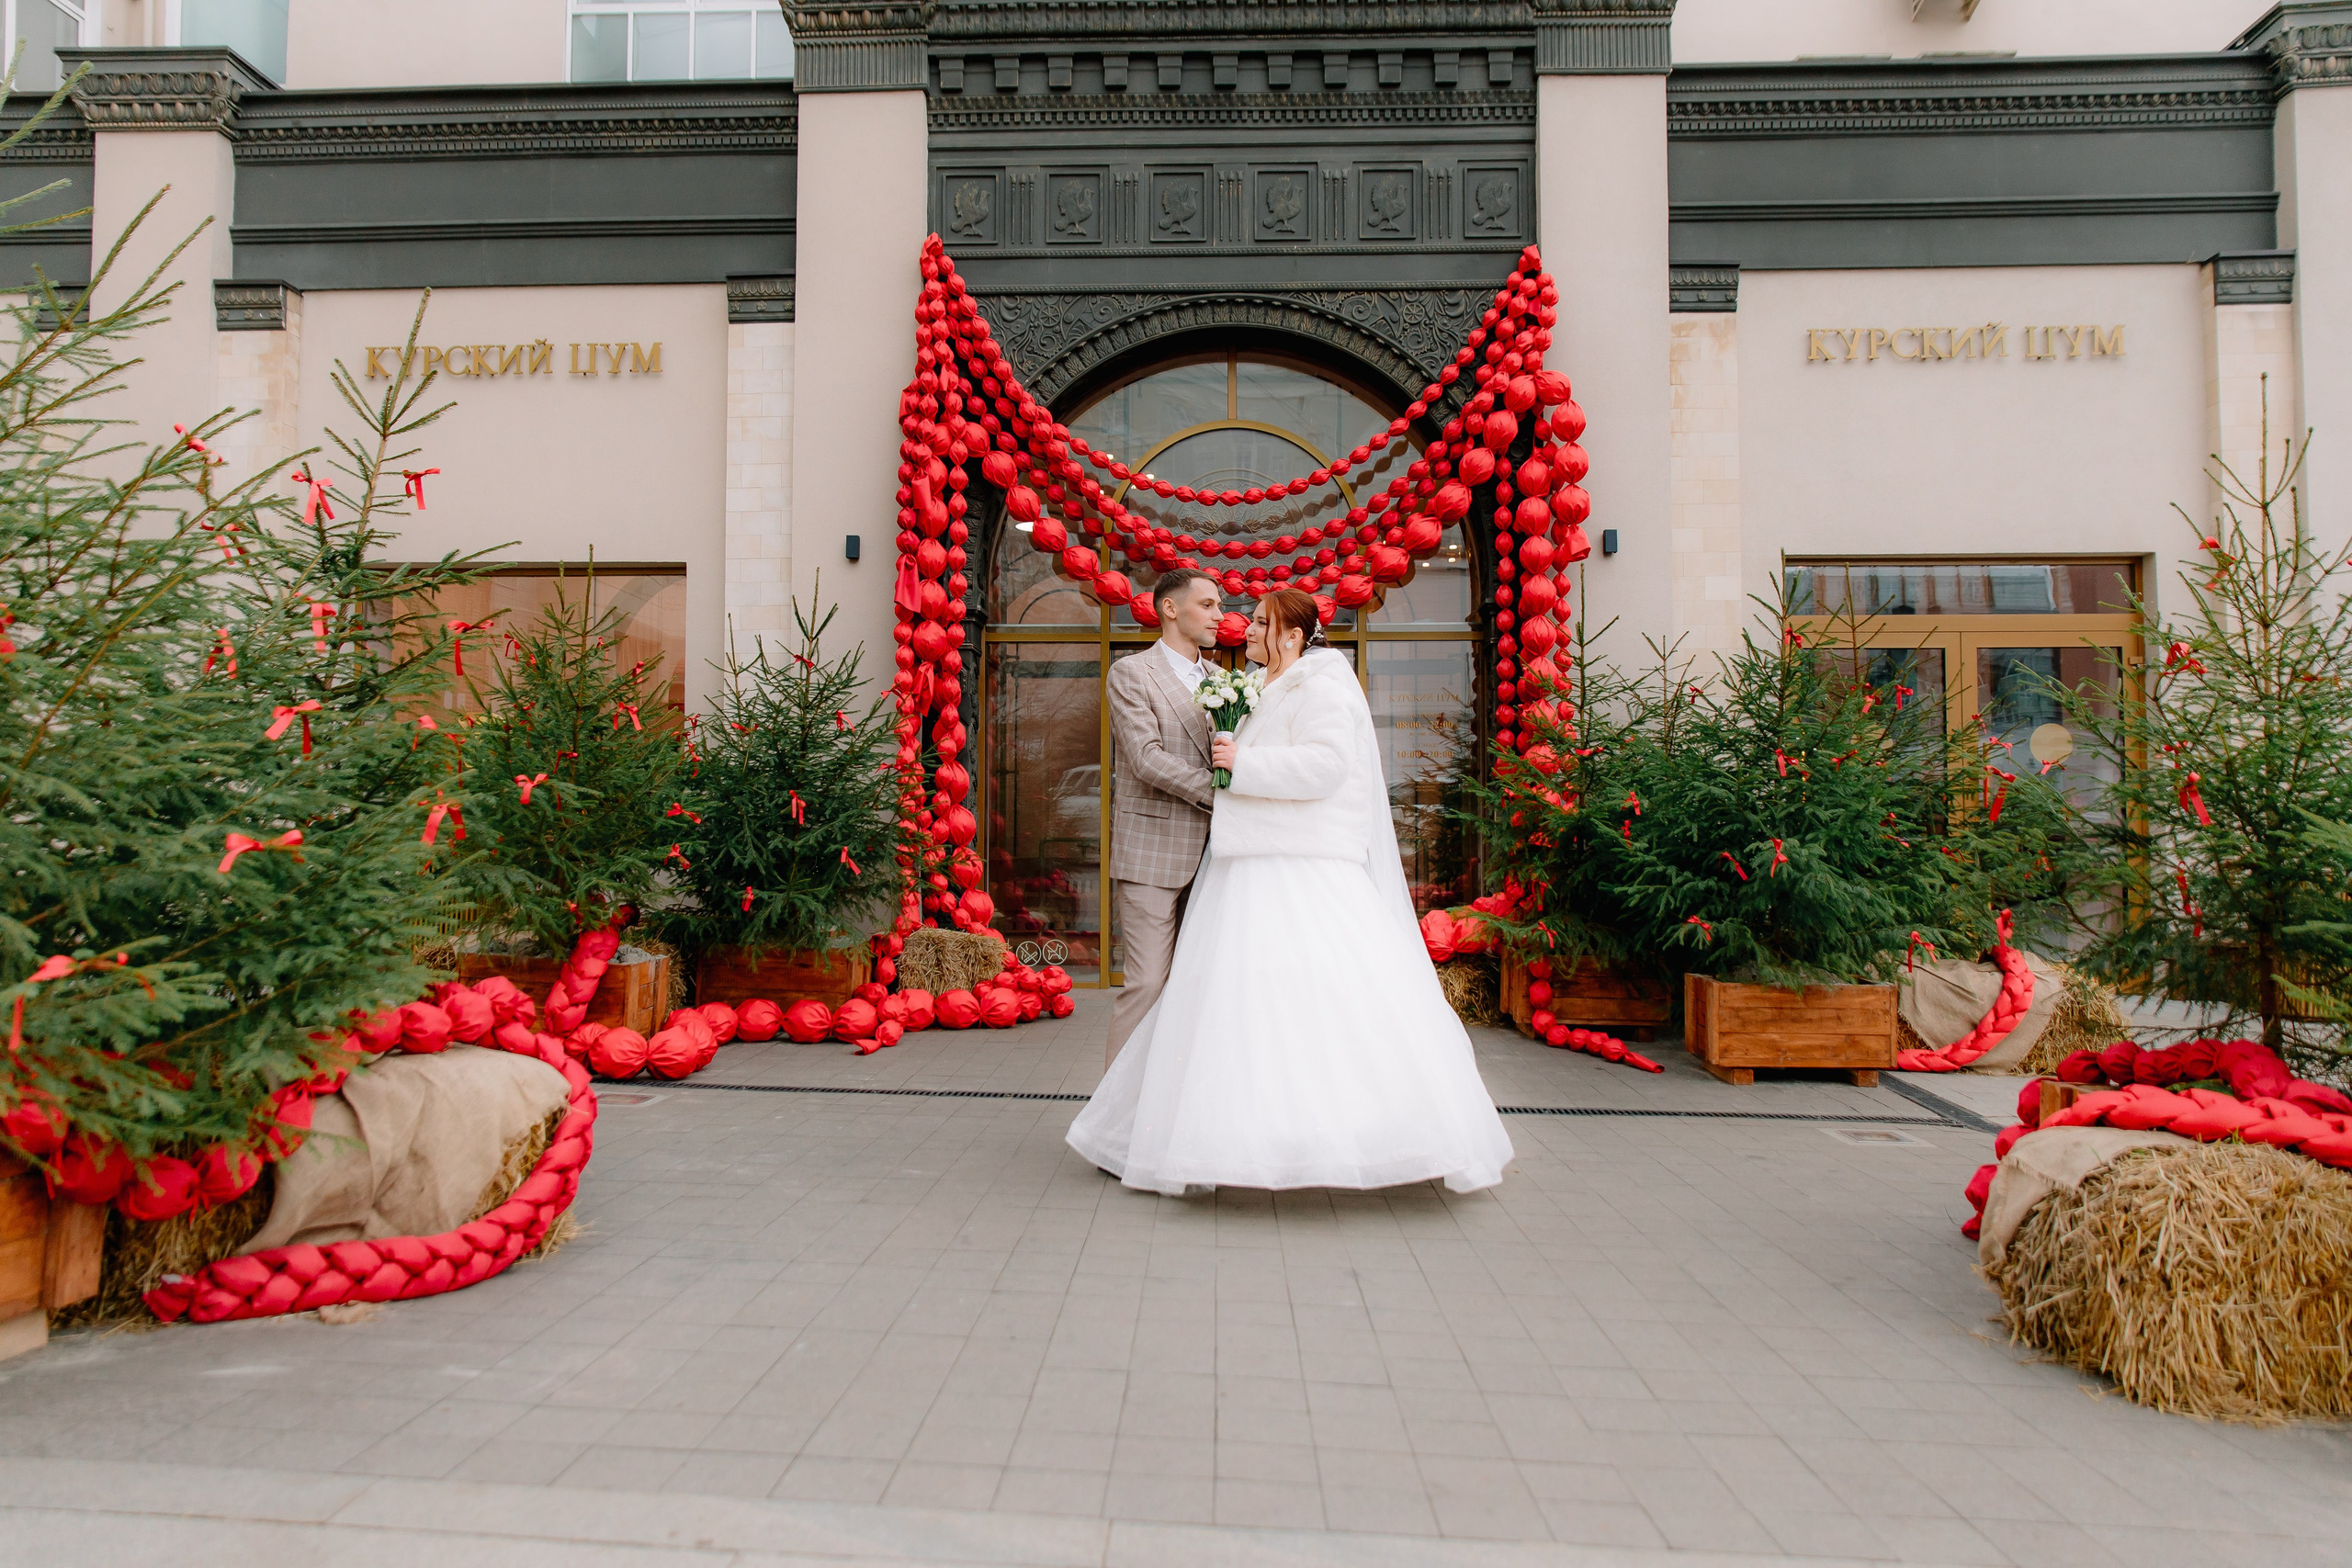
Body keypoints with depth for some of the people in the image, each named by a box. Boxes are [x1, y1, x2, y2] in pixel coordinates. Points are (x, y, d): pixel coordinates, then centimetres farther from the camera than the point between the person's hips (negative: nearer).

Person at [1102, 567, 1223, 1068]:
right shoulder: (1130, 673, -2)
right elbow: (1147, 759, -13)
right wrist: (1221, 793, -16)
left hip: (1208, 853, 6)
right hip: (1151, 854, -6)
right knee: (1146, 981, -6)